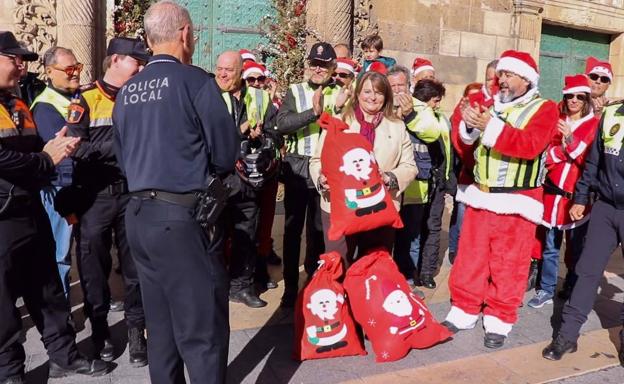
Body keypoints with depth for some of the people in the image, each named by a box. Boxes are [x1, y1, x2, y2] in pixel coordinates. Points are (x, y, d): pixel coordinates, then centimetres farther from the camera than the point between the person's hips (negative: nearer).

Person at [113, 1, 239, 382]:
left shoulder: (126, 91, 10)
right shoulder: (195, 81, -9)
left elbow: (124, 158, 14)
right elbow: (226, 155, -7)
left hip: (138, 214, 7)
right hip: (184, 218, -7)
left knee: (161, 325, 17)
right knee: (203, 330, 1)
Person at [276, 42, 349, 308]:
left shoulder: (341, 95, 6)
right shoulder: (295, 92, 5)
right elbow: (282, 124, -12)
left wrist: (338, 110, -19)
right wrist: (313, 112, -25)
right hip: (297, 168, 0)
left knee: (319, 230, 10)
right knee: (293, 228, 5)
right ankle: (290, 286, 16)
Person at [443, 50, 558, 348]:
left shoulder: (544, 109, -1)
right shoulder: (490, 105, 13)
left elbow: (530, 145, -21)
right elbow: (466, 151, 13)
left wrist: (491, 128, -26)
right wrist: (469, 127, -7)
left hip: (516, 202, -4)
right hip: (480, 196, 5)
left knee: (508, 264, 5)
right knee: (470, 258, 8)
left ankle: (499, 321, 19)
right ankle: (464, 311, 22)